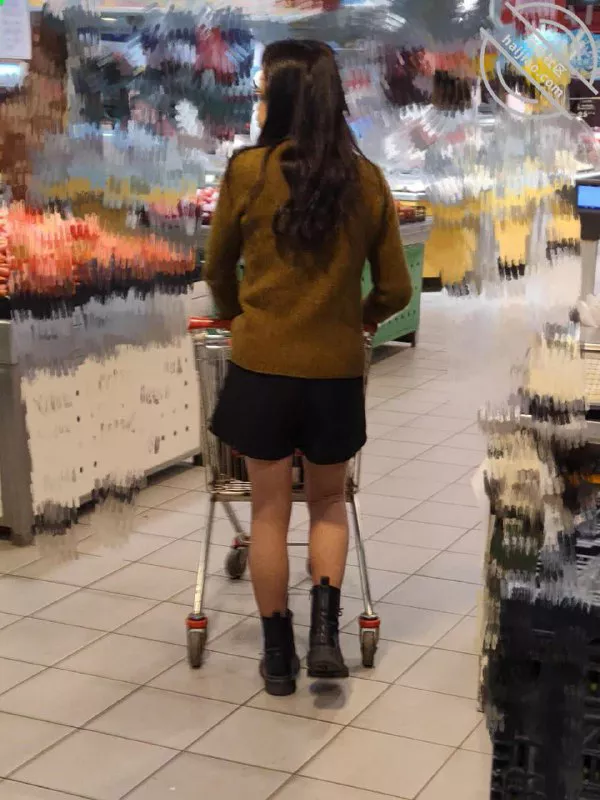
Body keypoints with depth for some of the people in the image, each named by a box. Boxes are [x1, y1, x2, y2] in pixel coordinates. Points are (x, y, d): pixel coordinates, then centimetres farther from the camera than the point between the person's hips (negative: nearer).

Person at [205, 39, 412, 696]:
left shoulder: (247, 171, -7)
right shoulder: (367, 180, -2)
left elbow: (218, 272, 7)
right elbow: (395, 291, 4)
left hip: (262, 367, -1)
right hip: (336, 370, 2)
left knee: (270, 510, 11)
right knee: (328, 502, 20)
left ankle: (279, 656, 19)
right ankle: (324, 634, 6)